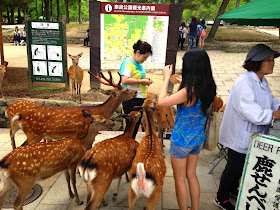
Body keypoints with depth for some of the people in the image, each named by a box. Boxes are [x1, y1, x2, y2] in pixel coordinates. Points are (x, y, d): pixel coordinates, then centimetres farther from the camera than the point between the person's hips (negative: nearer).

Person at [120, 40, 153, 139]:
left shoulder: (139, 63, 13)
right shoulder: (128, 62, -15)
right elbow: (124, 80, -28)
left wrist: (146, 79, 9)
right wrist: (141, 81, -21)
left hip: (140, 99, 9)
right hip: (131, 101, -9)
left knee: (137, 124, 17)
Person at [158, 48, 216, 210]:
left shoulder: (188, 91, -29)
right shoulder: (210, 88, -5)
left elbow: (161, 101, -26)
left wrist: (167, 77, -15)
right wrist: (179, 83, 11)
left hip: (182, 140, -7)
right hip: (198, 139, 7)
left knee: (180, 179, 13)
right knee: (191, 175, 24)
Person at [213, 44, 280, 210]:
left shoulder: (262, 80, 9)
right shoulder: (244, 82, -25)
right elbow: (248, 110, -32)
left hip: (251, 136, 10)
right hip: (240, 136, -10)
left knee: (241, 165, 23)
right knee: (235, 167, 3)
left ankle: (232, 189, 45)